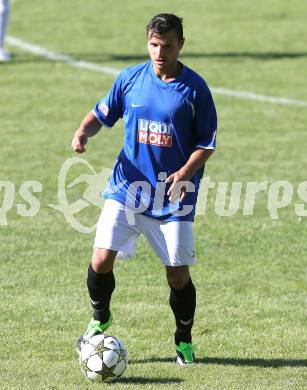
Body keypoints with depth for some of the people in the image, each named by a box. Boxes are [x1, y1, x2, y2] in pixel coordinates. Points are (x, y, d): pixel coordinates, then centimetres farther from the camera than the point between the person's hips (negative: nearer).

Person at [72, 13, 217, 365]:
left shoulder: (194, 88, -5)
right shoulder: (130, 78, 2)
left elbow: (207, 142, -1)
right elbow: (102, 114, 13)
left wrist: (186, 171, -18)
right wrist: (83, 132, -9)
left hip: (173, 196, -2)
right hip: (127, 188, 2)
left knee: (178, 274, -1)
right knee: (101, 260, -10)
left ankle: (184, 340, 24)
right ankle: (100, 319, 20)